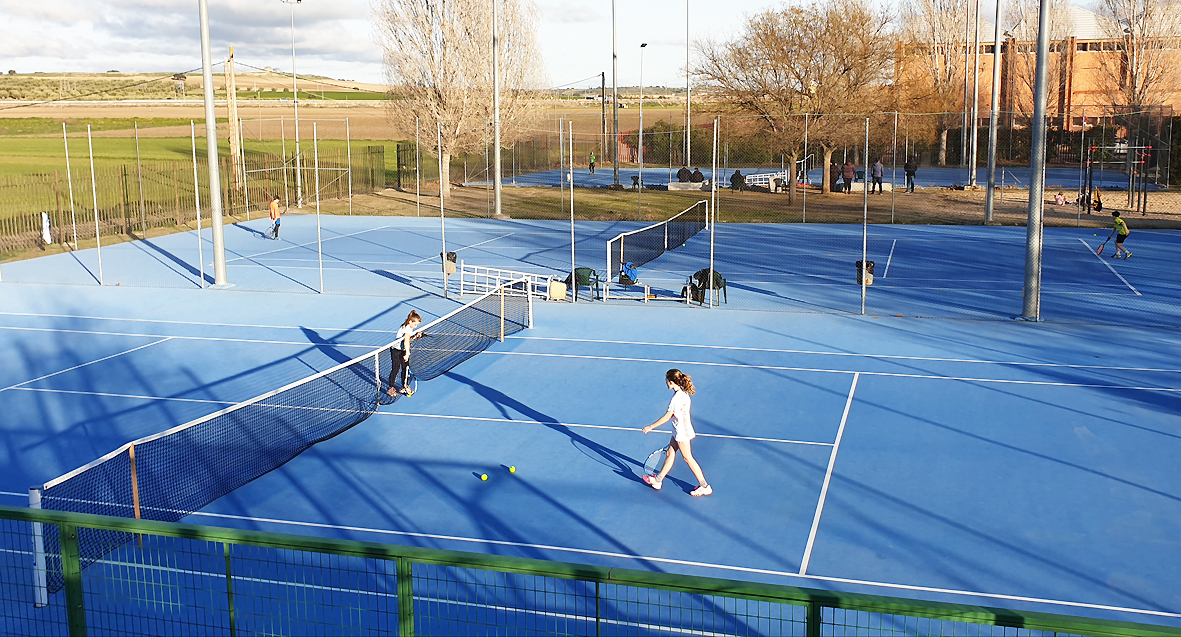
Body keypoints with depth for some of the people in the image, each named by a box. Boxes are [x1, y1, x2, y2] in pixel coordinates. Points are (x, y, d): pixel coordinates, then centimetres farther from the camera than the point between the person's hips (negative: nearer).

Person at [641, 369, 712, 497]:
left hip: (682, 432, -9)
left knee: (687, 458, 3)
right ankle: (657, 480, 30)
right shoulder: (683, 393, 1)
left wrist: (650, 427, -14)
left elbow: (667, 417, -22)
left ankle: (705, 487, 12)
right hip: (678, 431, 10)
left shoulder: (677, 398, -27)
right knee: (670, 454, 18)